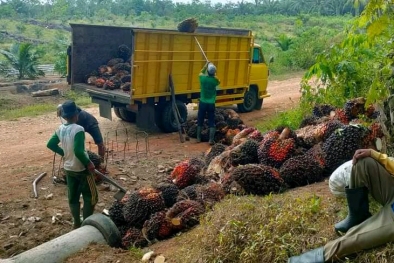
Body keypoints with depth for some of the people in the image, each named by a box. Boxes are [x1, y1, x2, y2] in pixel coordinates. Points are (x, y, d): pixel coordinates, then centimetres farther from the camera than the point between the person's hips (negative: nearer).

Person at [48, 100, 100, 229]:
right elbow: (79, 151, -29)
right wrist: (88, 163, -17)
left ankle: (77, 223, 27)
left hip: (69, 168, 7)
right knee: (90, 196, 8)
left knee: (73, 197, 16)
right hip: (82, 169, -7)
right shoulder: (78, 129, -23)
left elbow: (50, 144, 7)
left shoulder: (60, 129, -1)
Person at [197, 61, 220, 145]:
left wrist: (206, 65, 20)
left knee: (200, 121, 14)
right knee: (211, 122, 4)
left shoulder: (202, 78, -8)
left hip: (202, 103, 1)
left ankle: (198, 138, 19)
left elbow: (201, 72, 17)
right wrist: (214, 75, 13)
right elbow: (218, 82, 16)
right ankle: (211, 139, -2)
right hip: (211, 104, -1)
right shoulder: (215, 80, -11)